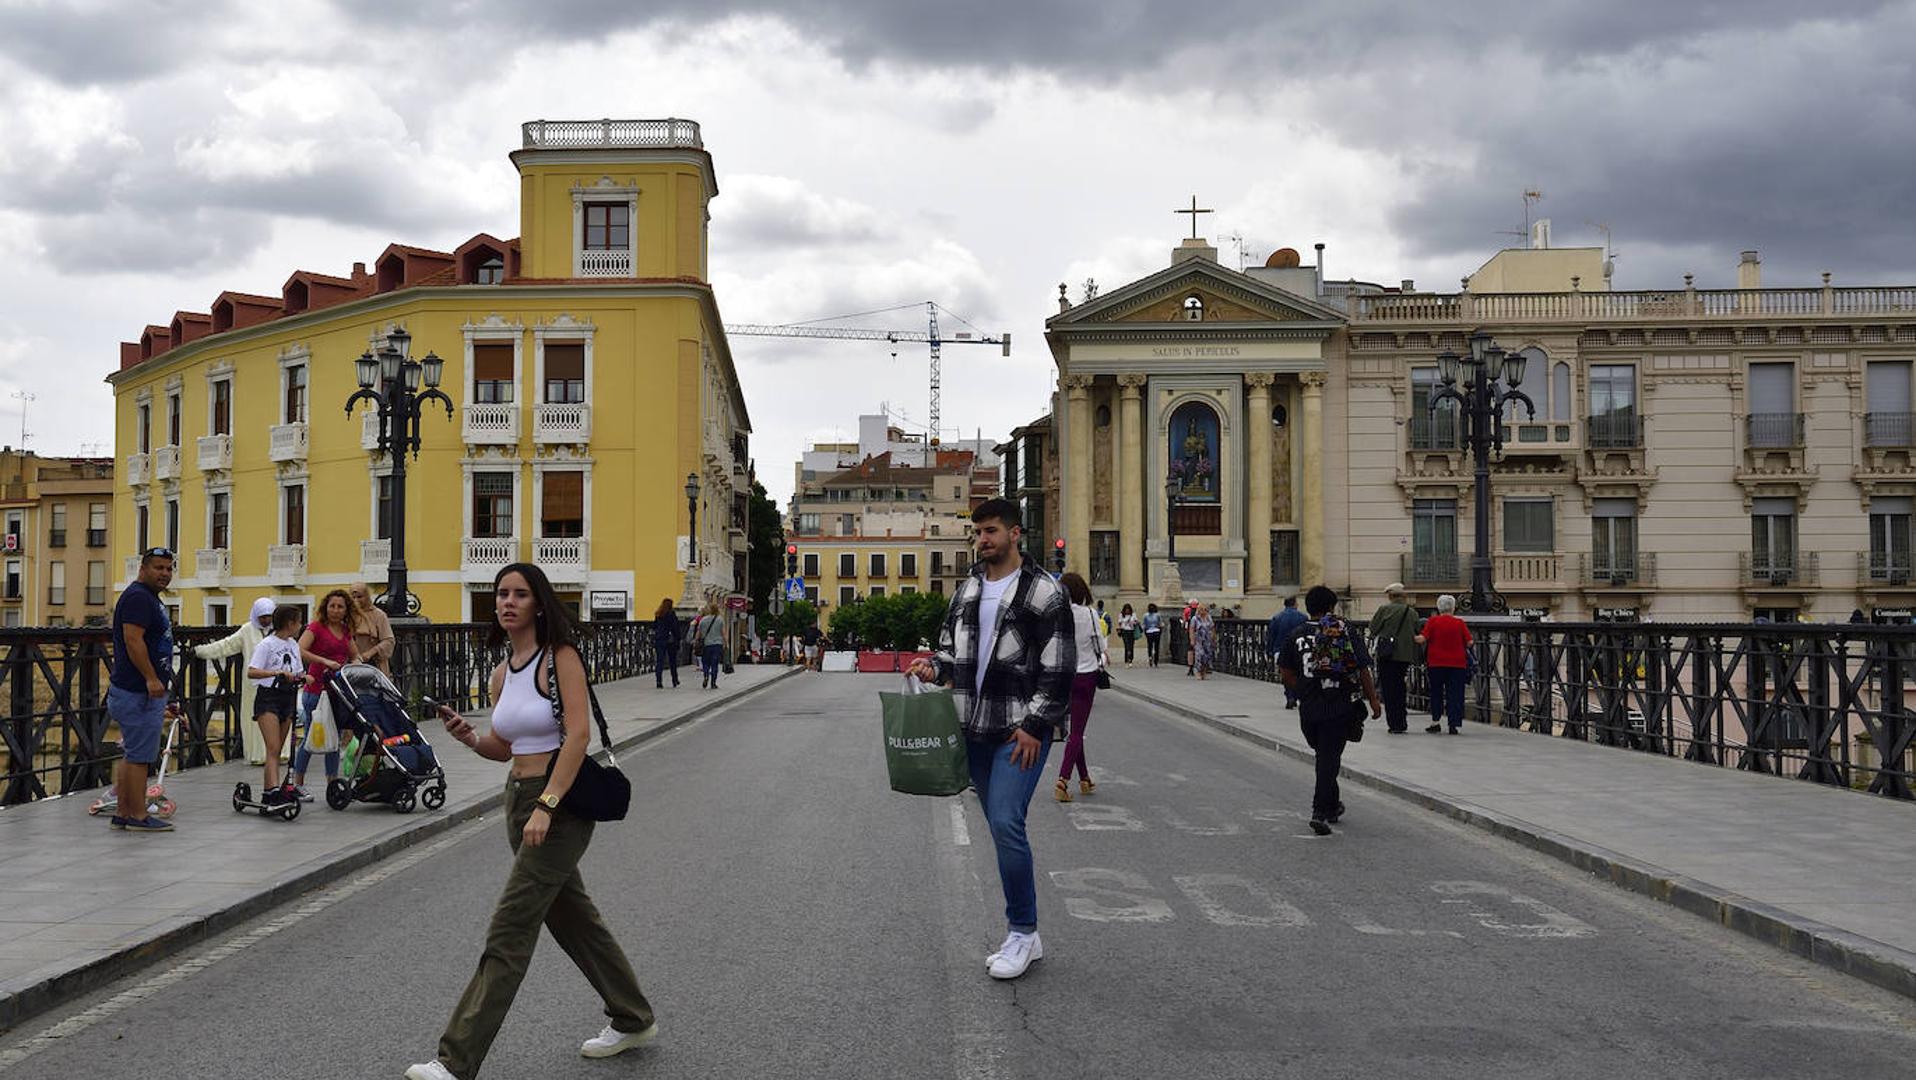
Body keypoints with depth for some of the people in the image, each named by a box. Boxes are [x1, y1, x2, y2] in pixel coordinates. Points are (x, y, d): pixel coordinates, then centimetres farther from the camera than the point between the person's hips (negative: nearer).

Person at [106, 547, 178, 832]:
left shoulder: (149, 598, 20)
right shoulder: (138, 597, -13)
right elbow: (133, 640, -23)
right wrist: (151, 678, -27)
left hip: (143, 691, 11)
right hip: (139, 692, -11)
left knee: (132, 754, 13)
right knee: (139, 755, -6)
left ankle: (122, 814, 18)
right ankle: (138, 816, -3)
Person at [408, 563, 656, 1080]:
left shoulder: (560, 656, -12)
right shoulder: (503, 672, 10)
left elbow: (579, 734, -21)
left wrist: (547, 805, -27)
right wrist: (470, 737, -5)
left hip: (562, 804, -9)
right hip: (519, 798, 9)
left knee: (509, 930, -8)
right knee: (571, 916, 18)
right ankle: (632, 1019, 34)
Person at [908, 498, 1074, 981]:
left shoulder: (1045, 593, -8)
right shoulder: (966, 589, 13)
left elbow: (1058, 669, -11)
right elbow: (951, 646, 22)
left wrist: (1034, 726, -16)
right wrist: (935, 666, -1)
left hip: (1022, 731, -7)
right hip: (975, 729, 7)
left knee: (1006, 824, -17)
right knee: (1003, 830, 10)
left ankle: (1022, 932, -4)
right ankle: (1026, 938, 19)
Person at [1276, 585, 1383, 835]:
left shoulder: (1296, 635, 3)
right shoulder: (1346, 632, -3)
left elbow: (1284, 672, 4)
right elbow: (1362, 670, -4)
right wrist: (1373, 700, 3)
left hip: (1308, 708, 3)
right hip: (1340, 706, -3)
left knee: (1324, 755, 20)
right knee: (1329, 758, -1)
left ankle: (1332, 806, 31)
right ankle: (1320, 812, -10)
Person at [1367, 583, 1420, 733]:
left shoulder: (1384, 609, -8)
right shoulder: (1412, 612, 5)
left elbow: (1373, 629, -4)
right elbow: (1417, 634, 9)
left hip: (1387, 655, -4)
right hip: (1405, 656, 4)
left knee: (1388, 689, 1)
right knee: (1399, 687, 17)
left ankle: (1394, 724, -2)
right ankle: (1402, 722, 20)